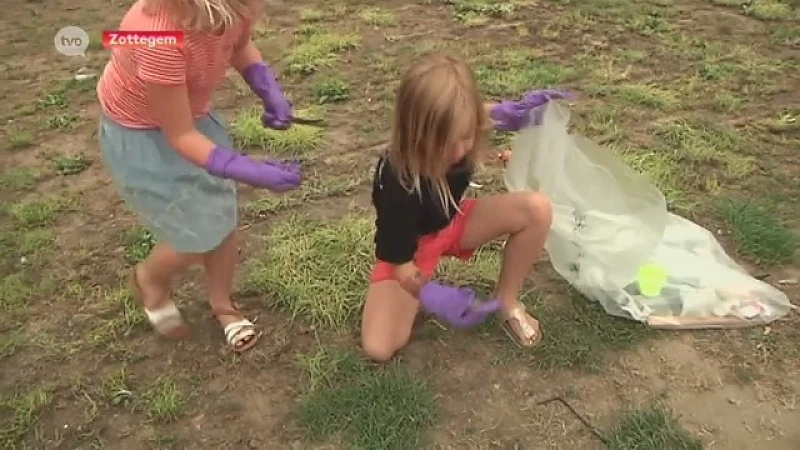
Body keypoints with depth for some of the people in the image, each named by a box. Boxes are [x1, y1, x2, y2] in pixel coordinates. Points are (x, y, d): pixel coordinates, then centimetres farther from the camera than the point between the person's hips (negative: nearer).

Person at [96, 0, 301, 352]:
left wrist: (271, 94, -17)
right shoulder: (159, 35, -41)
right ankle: (149, 278, 36)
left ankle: (222, 305, 38)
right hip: (140, 134, -6)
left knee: (223, 220, 11)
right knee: (199, 239, 0)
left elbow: (241, 47, 1)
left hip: (193, 114, 6)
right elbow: (180, 137, -31)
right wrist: (251, 172, -40)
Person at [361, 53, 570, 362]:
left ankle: (506, 302, -2)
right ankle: (428, 289, 7)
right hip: (409, 247, -4)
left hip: (452, 223, 4)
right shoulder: (396, 184, -39)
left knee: (537, 210, -22)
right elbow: (400, 262, -29)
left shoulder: (459, 134, -24)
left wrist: (507, 111, -14)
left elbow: (476, 115, 6)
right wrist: (433, 297, -48)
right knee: (378, 348, -21)